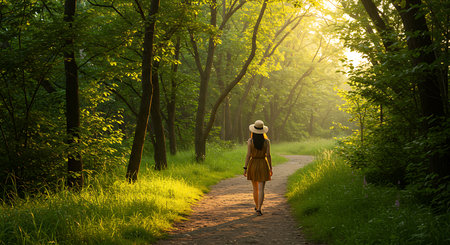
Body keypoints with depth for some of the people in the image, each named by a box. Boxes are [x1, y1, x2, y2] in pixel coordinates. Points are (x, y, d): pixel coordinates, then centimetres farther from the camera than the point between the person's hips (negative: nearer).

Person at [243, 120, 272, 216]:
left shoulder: (250, 141, -7)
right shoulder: (266, 141, -6)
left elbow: (248, 155, -10)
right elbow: (268, 155, -6)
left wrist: (245, 168, -4)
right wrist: (270, 168, 3)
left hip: (253, 165, 1)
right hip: (263, 165, -1)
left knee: (255, 187, 19)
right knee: (261, 189, -3)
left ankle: (257, 206, 35)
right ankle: (259, 209, -17)